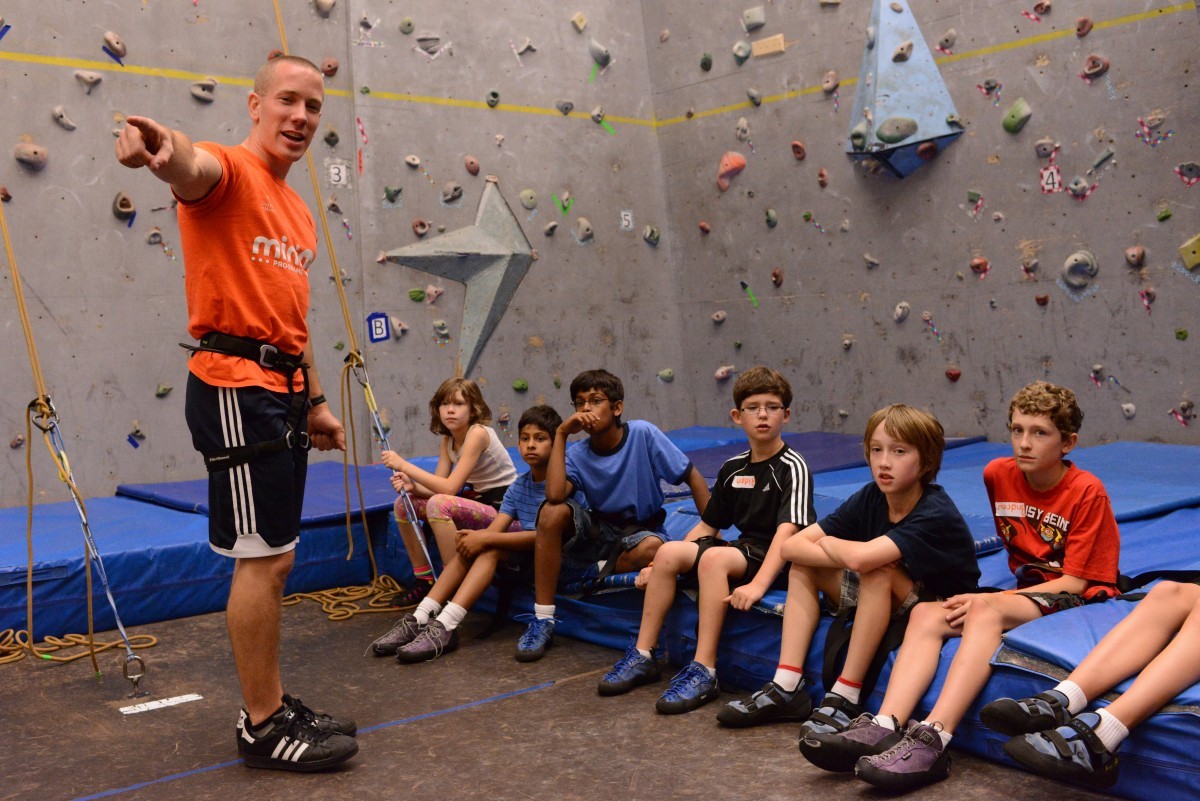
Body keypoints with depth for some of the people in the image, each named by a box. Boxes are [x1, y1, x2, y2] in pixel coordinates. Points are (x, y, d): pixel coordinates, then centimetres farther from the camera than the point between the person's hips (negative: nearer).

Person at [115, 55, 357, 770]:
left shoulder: (298, 212, 20)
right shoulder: (229, 170, -6)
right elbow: (194, 170, -33)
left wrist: (316, 401, 22)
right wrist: (167, 150, -56)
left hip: (282, 389, 9)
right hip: (237, 384, -9)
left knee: (273, 559, 14)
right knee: (265, 559, -5)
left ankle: (271, 705, 26)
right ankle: (263, 726, 7)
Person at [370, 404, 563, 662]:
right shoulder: (518, 486, 9)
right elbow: (494, 529, -2)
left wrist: (486, 538, -27)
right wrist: (473, 536, -26)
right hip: (521, 556, 7)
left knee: (490, 549, -27)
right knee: (470, 546, -17)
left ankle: (444, 628, -37)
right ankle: (419, 620, -22)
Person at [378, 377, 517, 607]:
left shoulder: (478, 433, -20)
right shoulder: (447, 440, 6)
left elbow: (450, 488, -26)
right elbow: (439, 487, -1)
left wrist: (404, 465, -25)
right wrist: (411, 486, -22)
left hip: (503, 512, -9)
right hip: (477, 505, 9)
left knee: (439, 504, -32)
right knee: (403, 504, 2)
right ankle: (424, 580, 11)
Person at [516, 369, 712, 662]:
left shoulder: (642, 434, -14)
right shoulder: (577, 454, -8)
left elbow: (692, 476, -10)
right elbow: (555, 495, -29)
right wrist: (561, 434, -23)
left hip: (640, 530, -2)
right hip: (598, 530, 3)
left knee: (651, 548, -39)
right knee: (552, 512, -27)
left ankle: (594, 572, -7)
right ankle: (542, 621, -19)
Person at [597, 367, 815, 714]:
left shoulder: (792, 467, -10)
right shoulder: (733, 469, 11)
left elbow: (787, 530, -23)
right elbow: (707, 526, 17)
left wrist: (758, 584, -37)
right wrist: (661, 568, 10)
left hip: (777, 560, -7)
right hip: (743, 551, 7)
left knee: (713, 557, -32)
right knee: (669, 552, -13)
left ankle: (704, 671, -32)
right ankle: (643, 656, -8)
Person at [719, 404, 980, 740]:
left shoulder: (935, 513, -26)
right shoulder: (869, 498, -6)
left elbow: (861, 558, -41)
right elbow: (791, 546, -12)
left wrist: (828, 543, -18)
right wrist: (843, 556, -27)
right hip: (885, 604, 7)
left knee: (878, 573, -33)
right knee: (804, 565, -4)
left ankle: (845, 697, -25)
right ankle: (787, 686, -13)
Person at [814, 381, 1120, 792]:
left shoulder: (1087, 491, -10)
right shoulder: (998, 474, 6)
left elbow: (1075, 581, -13)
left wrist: (989, 599, -21)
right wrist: (982, 597, 2)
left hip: (1077, 599, -6)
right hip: (1023, 591, 6)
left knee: (987, 612, -35)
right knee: (926, 613, -19)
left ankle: (932, 739, -48)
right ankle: (884, 727, -38)